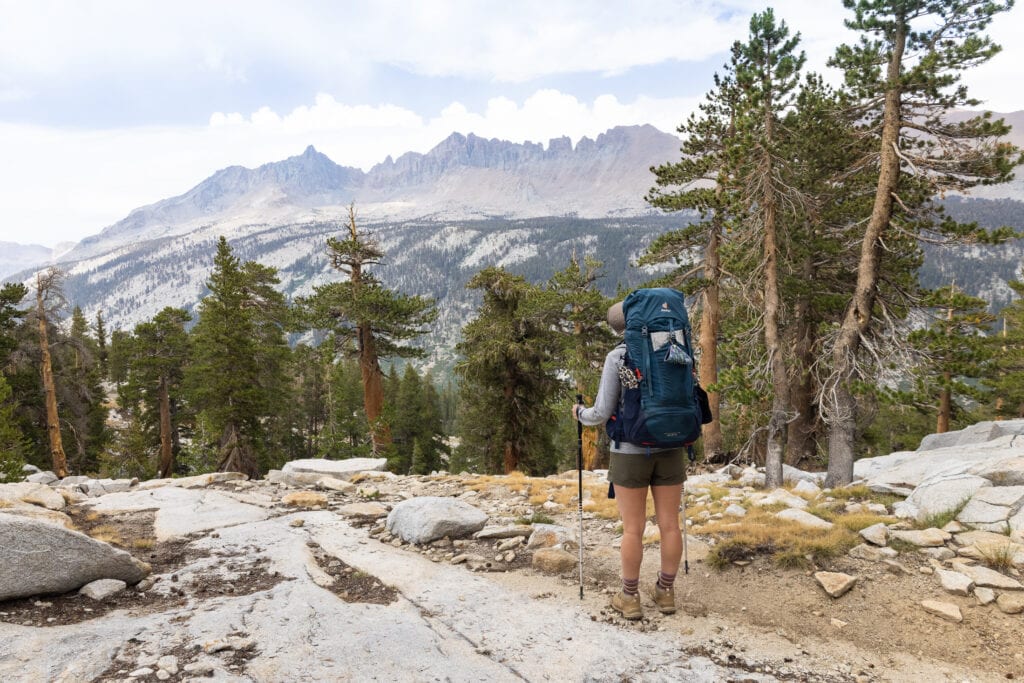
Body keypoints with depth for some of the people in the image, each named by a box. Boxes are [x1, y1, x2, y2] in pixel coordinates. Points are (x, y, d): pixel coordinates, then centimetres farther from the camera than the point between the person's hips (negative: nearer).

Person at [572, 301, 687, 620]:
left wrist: (580, 414, 9)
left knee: (633, 529, 6)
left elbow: (601, 413, -13)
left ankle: (630, 598, 16)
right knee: (669, 525, 12)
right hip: (669, 450, 4)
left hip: (630, 452, -3)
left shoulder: (617, 357, -12)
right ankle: (666, 593, 25)